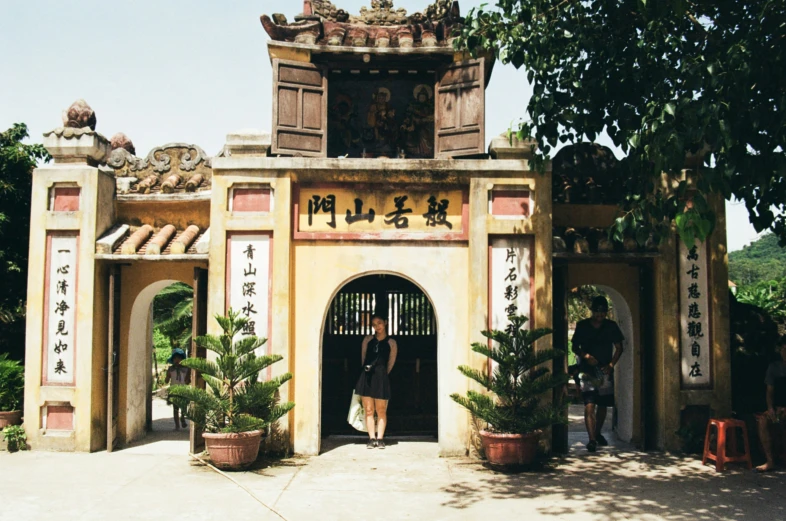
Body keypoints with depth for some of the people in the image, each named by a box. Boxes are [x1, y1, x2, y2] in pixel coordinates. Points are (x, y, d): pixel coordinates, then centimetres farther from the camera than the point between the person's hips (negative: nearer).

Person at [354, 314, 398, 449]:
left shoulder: (391, 343, 6)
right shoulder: (368, 340, 12)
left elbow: (390, 364, 10)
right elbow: (363, 358, 17)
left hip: (381, 378, -2)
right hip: (366, 377, 2)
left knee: (381, 411, 1)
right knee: (368, 410, 1)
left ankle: (380, 439, 7)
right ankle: (372, 439, 6)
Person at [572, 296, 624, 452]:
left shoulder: (612, 326, 4)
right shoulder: (582, 325, 0)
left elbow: (619, 348, 7)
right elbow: (575, 347, 5)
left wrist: (611, 365, -7)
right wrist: (586, 356, -14)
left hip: (605, 371, 3)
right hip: (587, 371, -2)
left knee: (602, 405, 13)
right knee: (589, 406, -13)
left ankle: (597, 434, 32)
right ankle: (591, 439, -16)